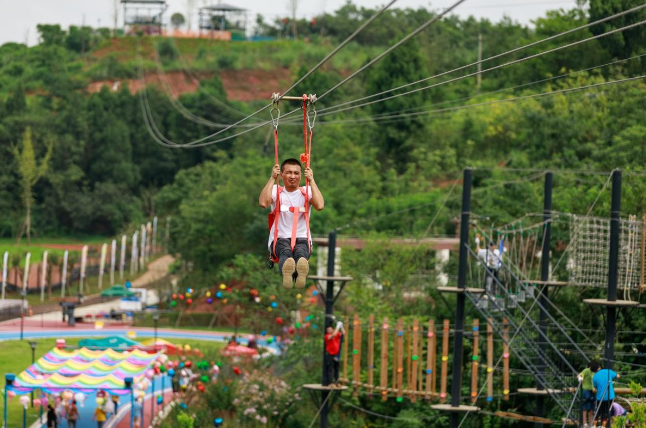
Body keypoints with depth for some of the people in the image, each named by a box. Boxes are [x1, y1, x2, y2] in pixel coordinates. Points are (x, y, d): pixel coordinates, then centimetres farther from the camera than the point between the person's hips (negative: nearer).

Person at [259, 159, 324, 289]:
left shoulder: (306, 192, 13)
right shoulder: (276, 191, 12)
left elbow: (320, 205, -10)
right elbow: (263, 203, -12)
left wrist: (311, 181, -6)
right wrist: (272, 178, -9)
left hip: (302, 238, 0)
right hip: (279, 239, 0)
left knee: (300, 253, -39)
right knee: (285, 252, -40)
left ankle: (301, 272, -77)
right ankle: (287, 273, -78)